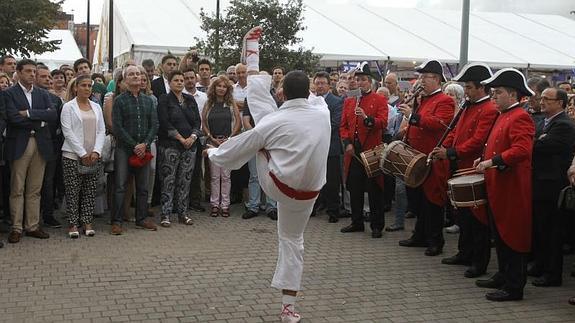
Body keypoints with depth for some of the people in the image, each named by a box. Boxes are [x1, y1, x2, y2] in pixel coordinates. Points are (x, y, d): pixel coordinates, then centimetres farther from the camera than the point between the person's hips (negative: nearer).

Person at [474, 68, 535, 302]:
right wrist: (484, 158, 11)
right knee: (500, 235, 18)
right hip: (498, 188, 10)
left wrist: (493, 161, -29)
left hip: (512, 189, -10)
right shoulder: (503, 116, 15)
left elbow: (522, 150, -29)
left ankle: (514, 287, 6)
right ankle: (503, 276, 30)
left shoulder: (519, 118, -16)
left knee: (512, 237, -2)